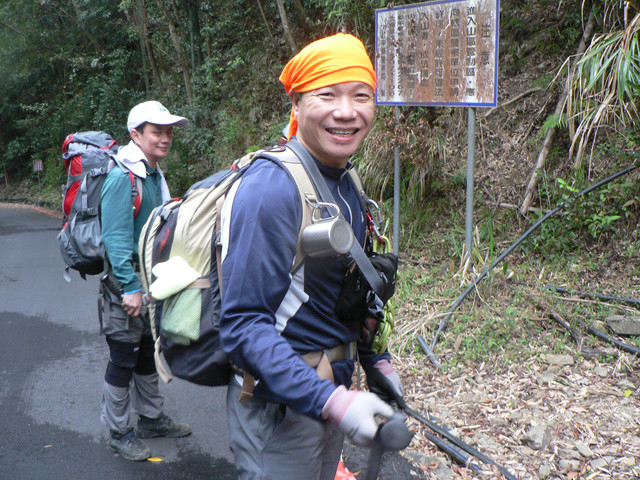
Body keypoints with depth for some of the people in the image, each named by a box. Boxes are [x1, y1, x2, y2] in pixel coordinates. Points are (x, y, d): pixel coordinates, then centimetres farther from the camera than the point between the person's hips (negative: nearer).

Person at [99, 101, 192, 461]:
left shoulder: (157, 175, 10)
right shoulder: (123, 178, -18)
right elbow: (116, 238, -22)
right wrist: (131, 288, -23)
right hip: (125, 282, -9)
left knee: (148, 353, 19)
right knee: (124, 358, 2)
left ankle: (151, 418, 33)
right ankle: (120, 433, 15)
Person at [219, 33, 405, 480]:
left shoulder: (346, 183, 4)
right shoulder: (271, 190, -23)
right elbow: (244, 326, -27)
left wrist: (374, 359, 14)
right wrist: (329, 400, -32)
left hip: (331, 388, 8)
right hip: (280, 405, -8)